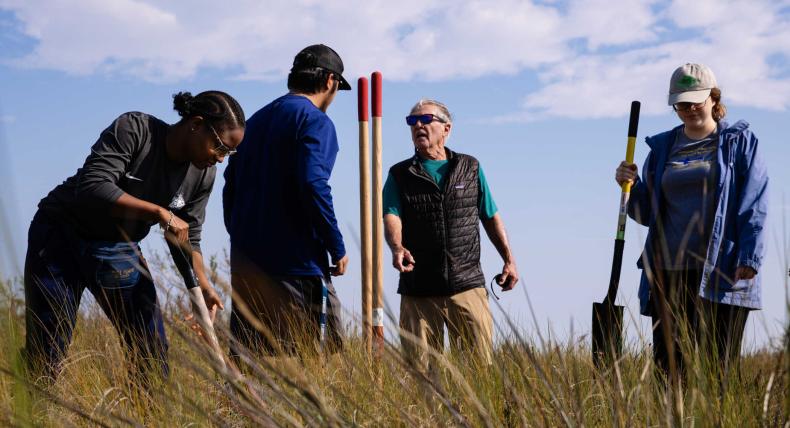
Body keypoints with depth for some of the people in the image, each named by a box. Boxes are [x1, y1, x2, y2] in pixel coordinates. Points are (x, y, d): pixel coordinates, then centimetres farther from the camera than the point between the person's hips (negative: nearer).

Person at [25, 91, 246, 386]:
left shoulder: (203, 175, -5)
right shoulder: (134, 129, -23)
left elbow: (188, 238, 3)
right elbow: (92, 187, -32)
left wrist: (202, 286, -13)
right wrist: (159, 212, -35)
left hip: (118, 250, 6)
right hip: (61, 237, -5)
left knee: (153, 348, 0)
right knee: (45, 353, -7)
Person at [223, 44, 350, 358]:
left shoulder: (257, 120, 18)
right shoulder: (315, 121, -7)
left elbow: (231, 183, 19)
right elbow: (313, 185, -19)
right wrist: (337, 249, -13)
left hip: (246, 260, 8)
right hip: (295, 262, -8)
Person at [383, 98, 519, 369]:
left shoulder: (470, 168, 12)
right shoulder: (400, 174, 8)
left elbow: (491, 217, 19)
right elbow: (391, 216, -7)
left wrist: (509, 259, 14)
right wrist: (397, 248, -27)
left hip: (467, 285, 0)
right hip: (418, 289, 0)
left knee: (480, 362, -3)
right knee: (419, 366, 1)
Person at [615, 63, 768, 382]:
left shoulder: (739, 141, 4)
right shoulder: (663, 147, 15)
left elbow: (754, 206, -2)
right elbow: (647, 213, 17)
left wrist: (749, 258, -13)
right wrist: (631, 186, -3)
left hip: (721, 272, -4)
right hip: (669, 273, 4)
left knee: (719, 368, -2)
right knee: (668, 367, 1)